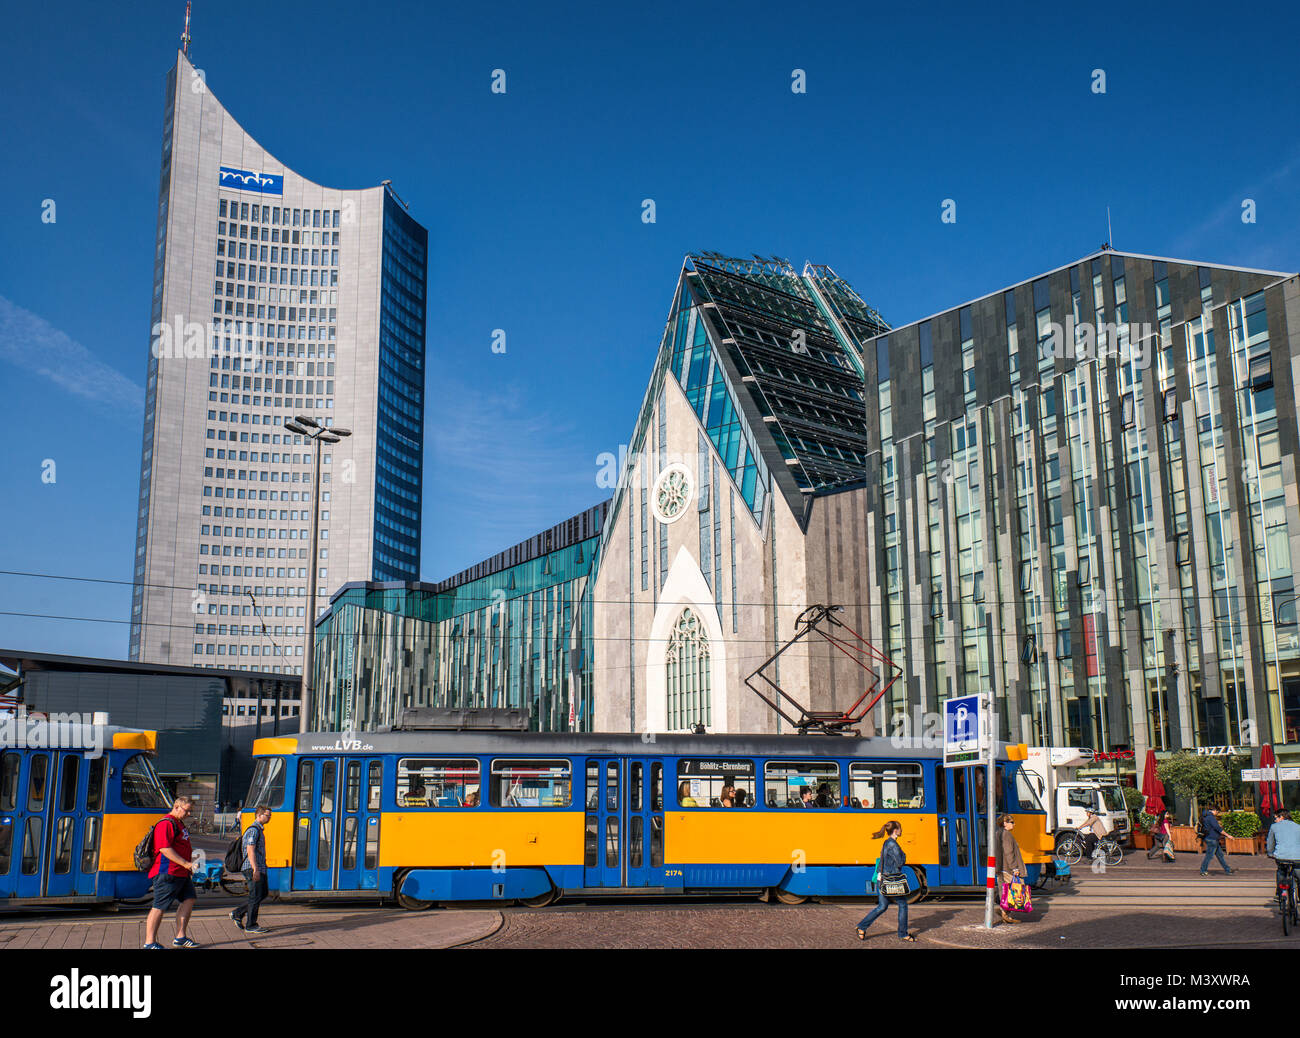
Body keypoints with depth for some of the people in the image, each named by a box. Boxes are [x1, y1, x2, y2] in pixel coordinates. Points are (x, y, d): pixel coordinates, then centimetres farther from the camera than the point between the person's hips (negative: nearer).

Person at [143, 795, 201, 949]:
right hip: (167, 873, -10)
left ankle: (180, 938, 12)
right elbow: (165, 849, -23)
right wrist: (186, 864, -23)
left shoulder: (179, 823, 19)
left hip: (181, 873, 10)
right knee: (159, 907, -4)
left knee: (189, 899, 7)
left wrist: (189, 867, 26)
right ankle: (149, 942, 3)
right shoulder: (166, 824, -14)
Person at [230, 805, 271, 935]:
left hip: (260, 869, 10)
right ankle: (250, 925, 4)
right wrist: (255, 869, -25)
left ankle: (237, 914, 18)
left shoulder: (259, 830, 20)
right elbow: (250, 851, -20)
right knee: (255, 897, -4)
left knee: (263, 895, 12)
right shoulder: (253, 830, -12)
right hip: (253, 869, -10)